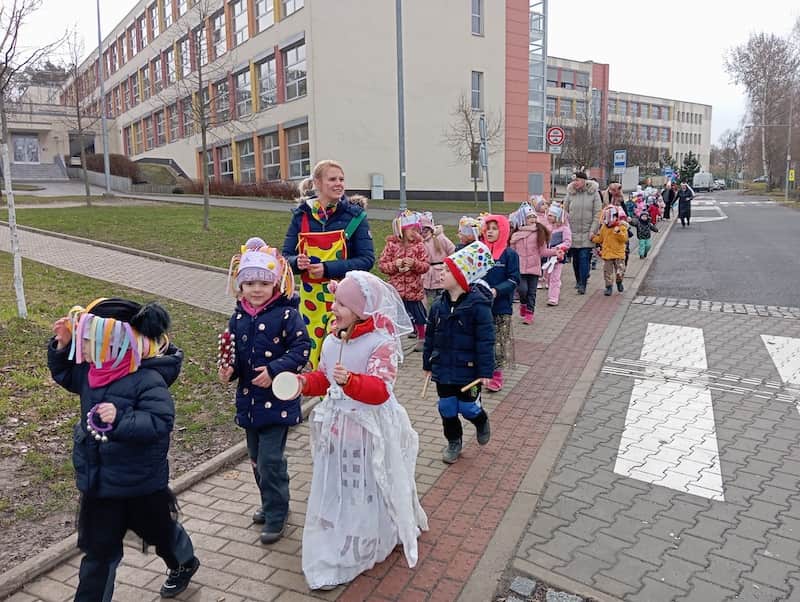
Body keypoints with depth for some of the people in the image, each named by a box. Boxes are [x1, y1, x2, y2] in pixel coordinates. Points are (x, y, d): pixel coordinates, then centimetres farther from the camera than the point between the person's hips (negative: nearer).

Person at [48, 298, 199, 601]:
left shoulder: (148, 380, -28)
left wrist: (121, 419, -47)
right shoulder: (92, 370, -5)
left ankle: (184, 564, 53)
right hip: (99, 480, 5)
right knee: (97, 547, 15)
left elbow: (160, 423, -33)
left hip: (141, 482, -5)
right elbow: (65, 374, 14)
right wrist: (62, 346, -4)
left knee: (159, 530, 22)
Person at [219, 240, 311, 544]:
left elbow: (302, 349, -15)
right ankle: (272, 503, 39)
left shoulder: (286, 315, -14)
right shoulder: (238, 317, 2)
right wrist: (229, 370, -8)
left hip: (278, 400, -6)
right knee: (256, 458, 18)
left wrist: (274, 370, -23)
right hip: (248, 400, 6)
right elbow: (234, 353, 12)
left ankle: (275, 516, 14)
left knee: (270, 459, -5)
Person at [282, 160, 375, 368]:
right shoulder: (302, 215, 4)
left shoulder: (355, 215, -3)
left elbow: (367, 259, -9)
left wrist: (328, 268, -18)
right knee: (313, 355, 11)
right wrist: (297, 262, -18)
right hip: (310, 297, 3)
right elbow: (286, 256, 6)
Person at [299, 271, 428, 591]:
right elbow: (323, 376, 10)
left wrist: (351, 381, -48)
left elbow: (380, 389, -31)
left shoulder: (382, 341, -22)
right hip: (337, 425, 7)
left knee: (369, 491, 12)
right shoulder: (333, 337, 1)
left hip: (370, 429, -7)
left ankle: (372, 546, 35)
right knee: (334, 491, 18)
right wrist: (305, 382, -11)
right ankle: (332, 559, 37)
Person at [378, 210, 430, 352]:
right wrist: (394, 264, -18)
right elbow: (381, 264, -2)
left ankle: (422, 338, 30)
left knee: (418, 315, 11)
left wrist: (414, 264, -21)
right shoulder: (391, 245, -3)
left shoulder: (419, 245, -1)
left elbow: (426, 266, -3)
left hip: (414, 289, 1)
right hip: (395, 288, 0)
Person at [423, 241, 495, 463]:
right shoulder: (439, 305, 0)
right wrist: (428, 364, 13)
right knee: (447, 407, 12)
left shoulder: (477, 304, -18)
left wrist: (486, 370, -16)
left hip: (468, 369, -5)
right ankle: (454, 441, 33)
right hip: (443, 369, 5)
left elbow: (485, 340, -16)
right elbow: (430, 336, 9)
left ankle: (482, 422, 41)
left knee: (468, 407, 7)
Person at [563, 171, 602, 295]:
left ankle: (582, 285, -7)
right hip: (573, 233, 3)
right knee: (575, 259, 11)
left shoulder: (593, 193, -3)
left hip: (587, 233, -3)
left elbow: (597, 214, -3)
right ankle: (578, 280, 28)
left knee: (584, 259, -9)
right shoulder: (570, 194, 3)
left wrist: (593, 230, -10)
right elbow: (565, 212, 9)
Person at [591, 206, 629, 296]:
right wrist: (594, 238, 3)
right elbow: (600, 239, 17)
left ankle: (619, 282, 28)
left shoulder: (622, 227, -5)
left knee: (620, 272, -1)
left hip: (619, 254, -3)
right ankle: (608, 287, 15)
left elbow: (625, 239, -15)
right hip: (607, 254, 3)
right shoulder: (604, 227, 6)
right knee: (607, 272, 4)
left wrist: (618, 232, -26)